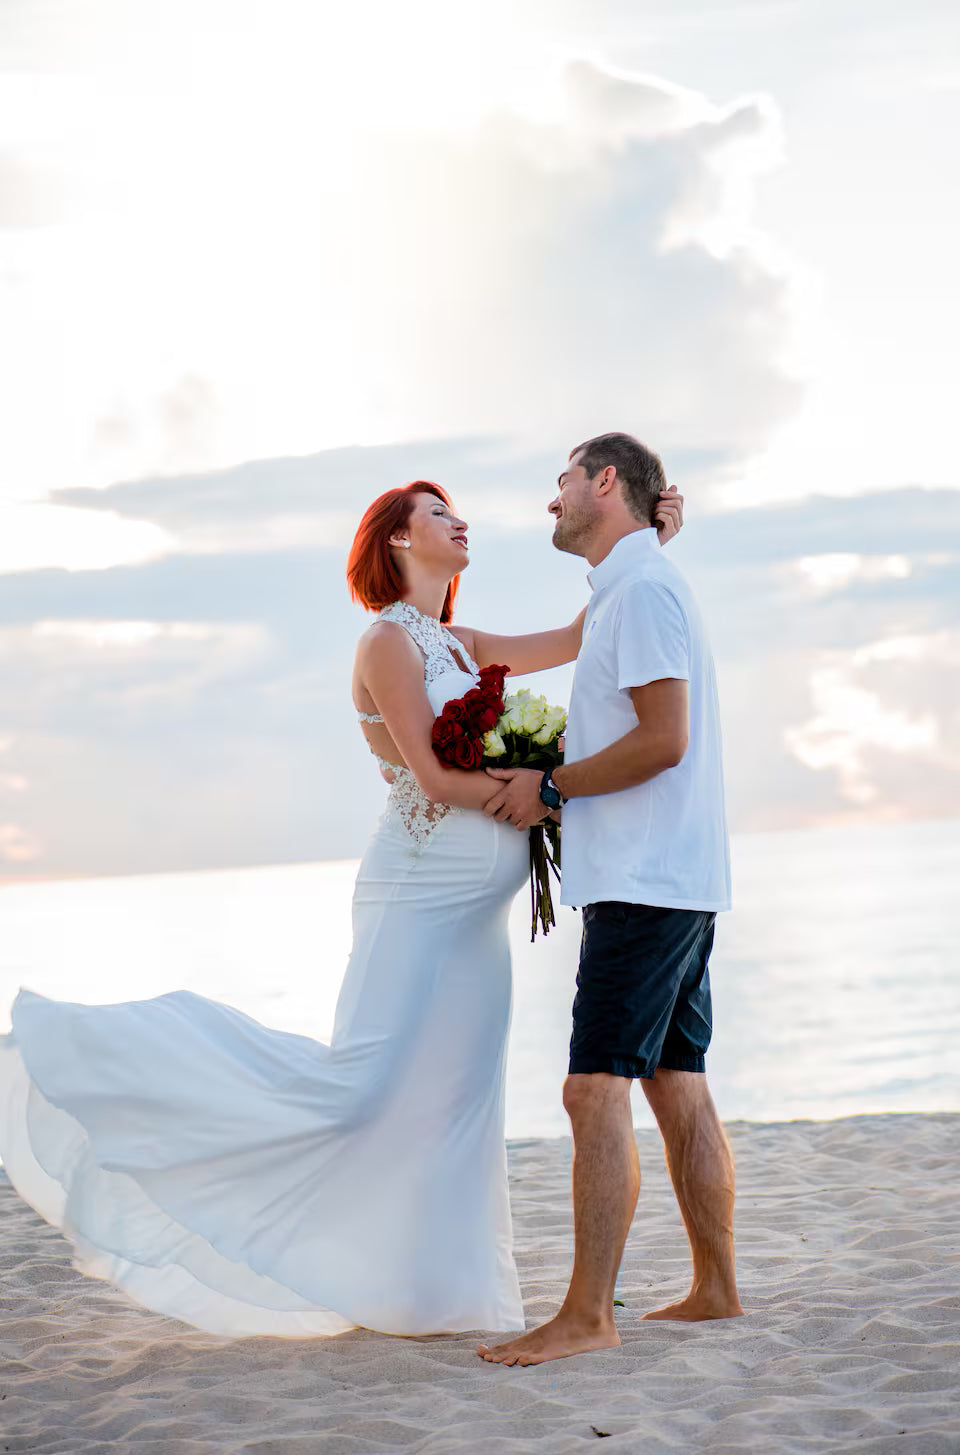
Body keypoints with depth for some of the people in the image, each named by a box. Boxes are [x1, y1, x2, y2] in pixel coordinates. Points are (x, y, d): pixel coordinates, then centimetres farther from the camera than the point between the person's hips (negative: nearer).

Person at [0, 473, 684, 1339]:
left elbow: (580, 640, 16)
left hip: (475, 910, 8)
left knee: (455, 1098, 5)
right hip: (420, 893, -8)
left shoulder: (462, 646, 18)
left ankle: (433, 1292, 9)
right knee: (361, 1083, -14)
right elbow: (435, 776, -15)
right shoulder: (390, 642, -6)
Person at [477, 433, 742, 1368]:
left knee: (596, 1092, -12)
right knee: (677, 1090, 12)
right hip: (673, 880, 10)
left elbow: (664, 740, -19)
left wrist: (551, 789, -10)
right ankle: (716, 1290, 17)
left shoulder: (642, 589, -11)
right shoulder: (632, 591, 20)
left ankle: (587, 1316, -12)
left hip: (643, 882, -10)